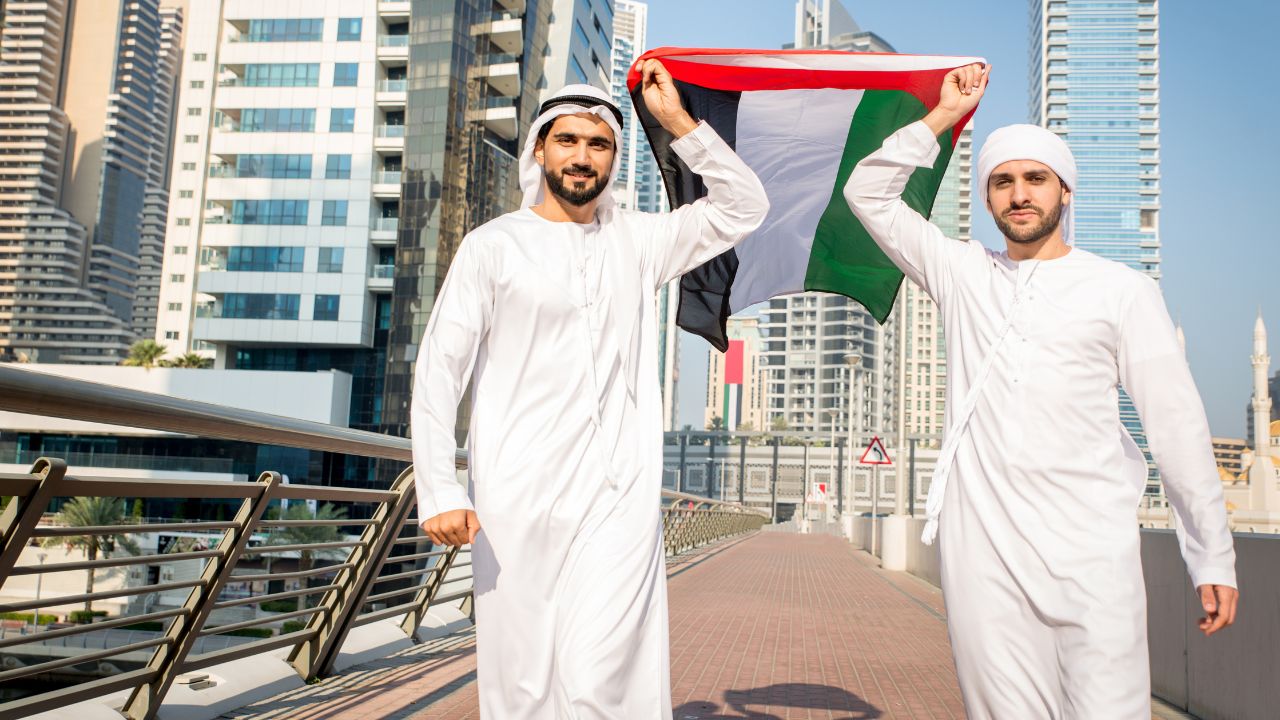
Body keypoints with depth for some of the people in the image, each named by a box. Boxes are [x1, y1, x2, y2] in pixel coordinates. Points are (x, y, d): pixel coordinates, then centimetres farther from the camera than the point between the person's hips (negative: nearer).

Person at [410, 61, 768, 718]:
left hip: (620, 497, 2)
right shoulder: (493, 245, 5)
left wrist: (677, 121, 5)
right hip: (519, 500, -1)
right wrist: (438, 492, -9)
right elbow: (438, 372, 0)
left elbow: (743, 207, 13)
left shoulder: (636, 240, 14)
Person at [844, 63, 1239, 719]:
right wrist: (944, 115, 9)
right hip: (983, 549, 2)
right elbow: (869, 193, 14)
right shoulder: (962, 275, 13)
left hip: (1091, 553, -1)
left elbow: (1176, 425, 4)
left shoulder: (1122, 290, 7)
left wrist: (1214, 559, 2)